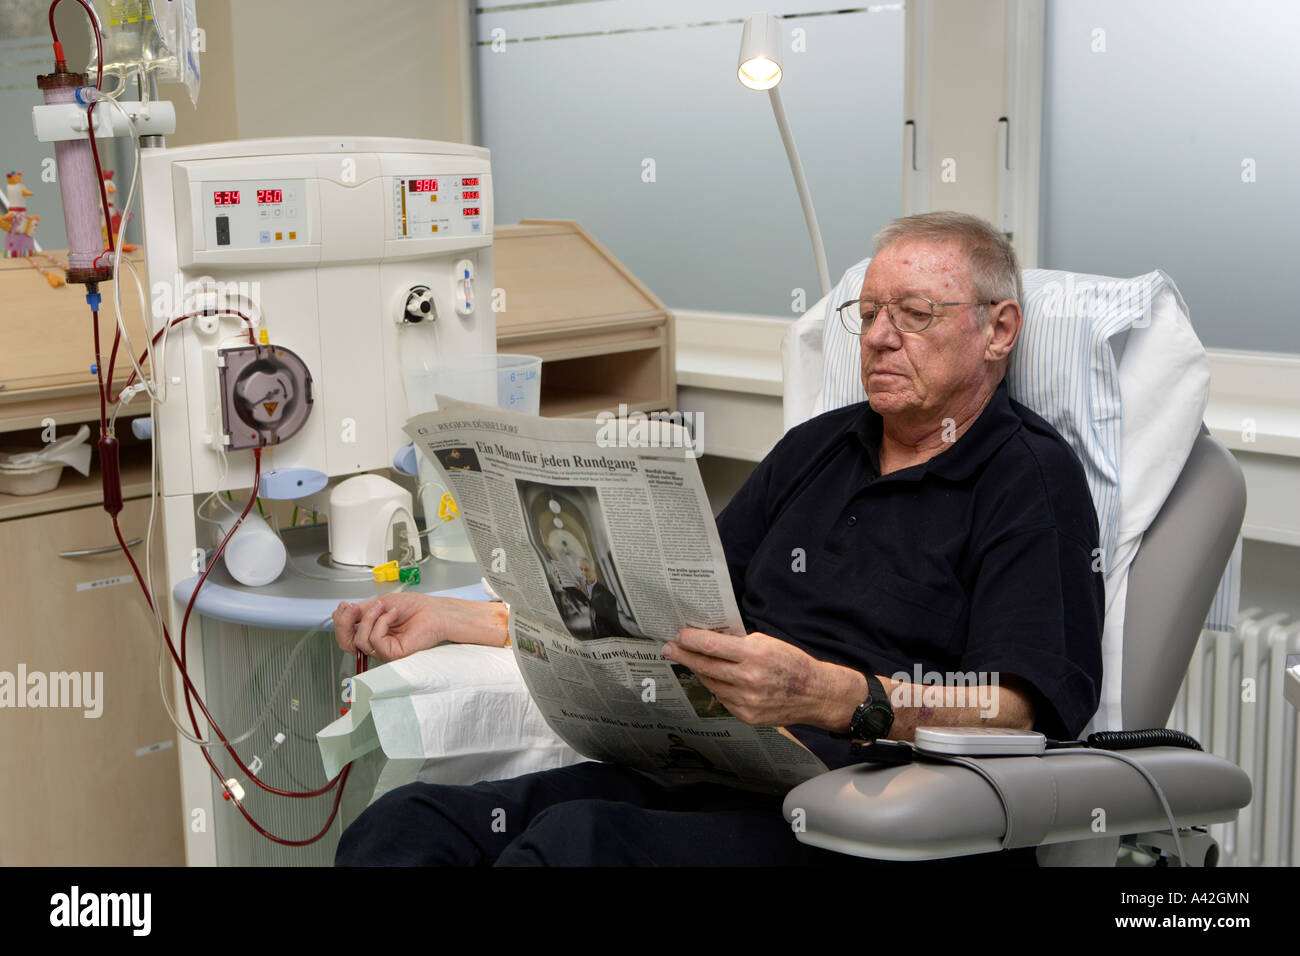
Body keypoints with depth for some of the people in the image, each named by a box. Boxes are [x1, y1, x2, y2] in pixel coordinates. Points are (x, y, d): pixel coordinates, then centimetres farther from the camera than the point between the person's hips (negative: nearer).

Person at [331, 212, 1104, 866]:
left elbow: (1026, 712, -12)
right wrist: (460, 620, 19)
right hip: (707, 774, 7)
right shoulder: (816, 448, 24)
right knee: (410, 823, -19)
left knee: (571, 839, -35)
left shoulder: (1032, 479, 2)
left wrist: (832, 697, -31)